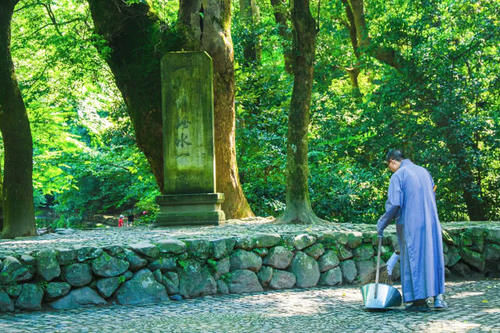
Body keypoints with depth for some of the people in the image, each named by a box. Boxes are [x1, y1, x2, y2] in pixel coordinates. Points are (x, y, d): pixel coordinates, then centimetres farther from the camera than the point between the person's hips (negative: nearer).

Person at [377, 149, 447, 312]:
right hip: (430, 223, 6)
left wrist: (382, 224, -4)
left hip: (410, 225, -5)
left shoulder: (398, 176, -7)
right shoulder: (423, 171, 12)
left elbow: (394, 204, -15)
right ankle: (438, 296, 5)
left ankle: (420, 300, 2)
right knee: (433, 256, 10)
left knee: (413, 258, 1)